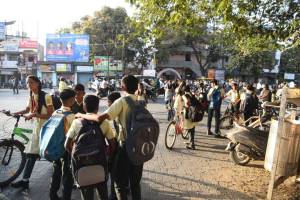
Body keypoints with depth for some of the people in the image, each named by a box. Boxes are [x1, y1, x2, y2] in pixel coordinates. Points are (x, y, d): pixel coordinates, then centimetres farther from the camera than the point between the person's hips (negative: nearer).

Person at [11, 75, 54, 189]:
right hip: (37, 128, 7)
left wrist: (34, 115, -27)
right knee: (30, 154, 9)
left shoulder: (46, 96, -16)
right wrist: (15, 113, 12)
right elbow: (28, 109, 24)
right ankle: (25, 180, 19)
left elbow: (50, 115, -19)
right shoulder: (31, 96, 5)